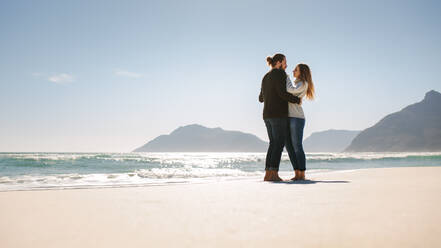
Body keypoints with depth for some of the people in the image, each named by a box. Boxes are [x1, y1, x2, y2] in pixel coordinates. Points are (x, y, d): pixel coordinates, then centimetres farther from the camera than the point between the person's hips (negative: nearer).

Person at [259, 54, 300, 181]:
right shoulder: (280, 73, -6)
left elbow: (261, 99, 25)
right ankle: (273, 173, -15)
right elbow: (283, 93, -17)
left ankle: (268, 174, 2)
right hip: (278, 114, -8)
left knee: (273, 144, 8)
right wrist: (297, 100, -4)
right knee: (279, 143, -8)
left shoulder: (266, 77, 19)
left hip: (267, 115, 8)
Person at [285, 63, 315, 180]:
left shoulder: (303, 83, -2)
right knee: (289, 147, 5)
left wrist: (286, 77, -2)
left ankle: (302, 175, -2)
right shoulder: (296, 84, 25)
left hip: (297, 118, -8)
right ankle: (297, 174, 9)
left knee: (297, 147, -8)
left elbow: (290, 90, -18)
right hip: (288, 118, 8)